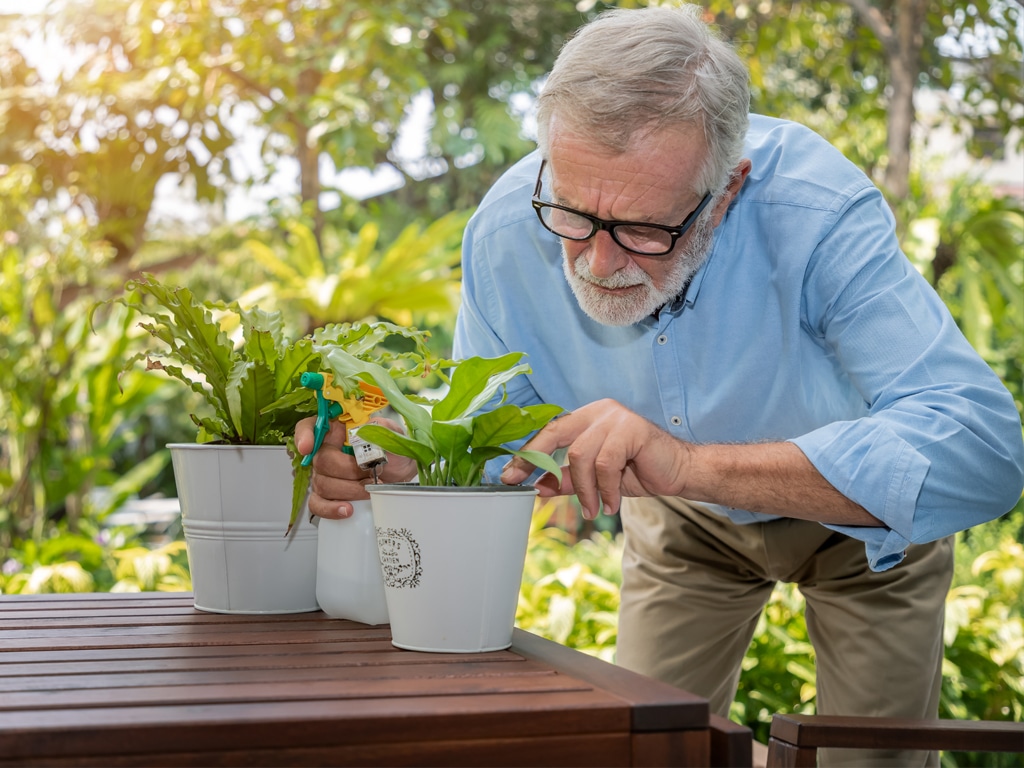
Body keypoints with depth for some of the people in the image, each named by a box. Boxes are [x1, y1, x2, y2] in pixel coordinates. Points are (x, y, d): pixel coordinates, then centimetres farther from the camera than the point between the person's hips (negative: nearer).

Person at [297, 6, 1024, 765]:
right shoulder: (507, 232, -28)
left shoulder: (815, 212, -40)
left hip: (865, 518, -2)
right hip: (686, 524, 3)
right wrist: (399, 460, -40)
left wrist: (693, 464, -59)